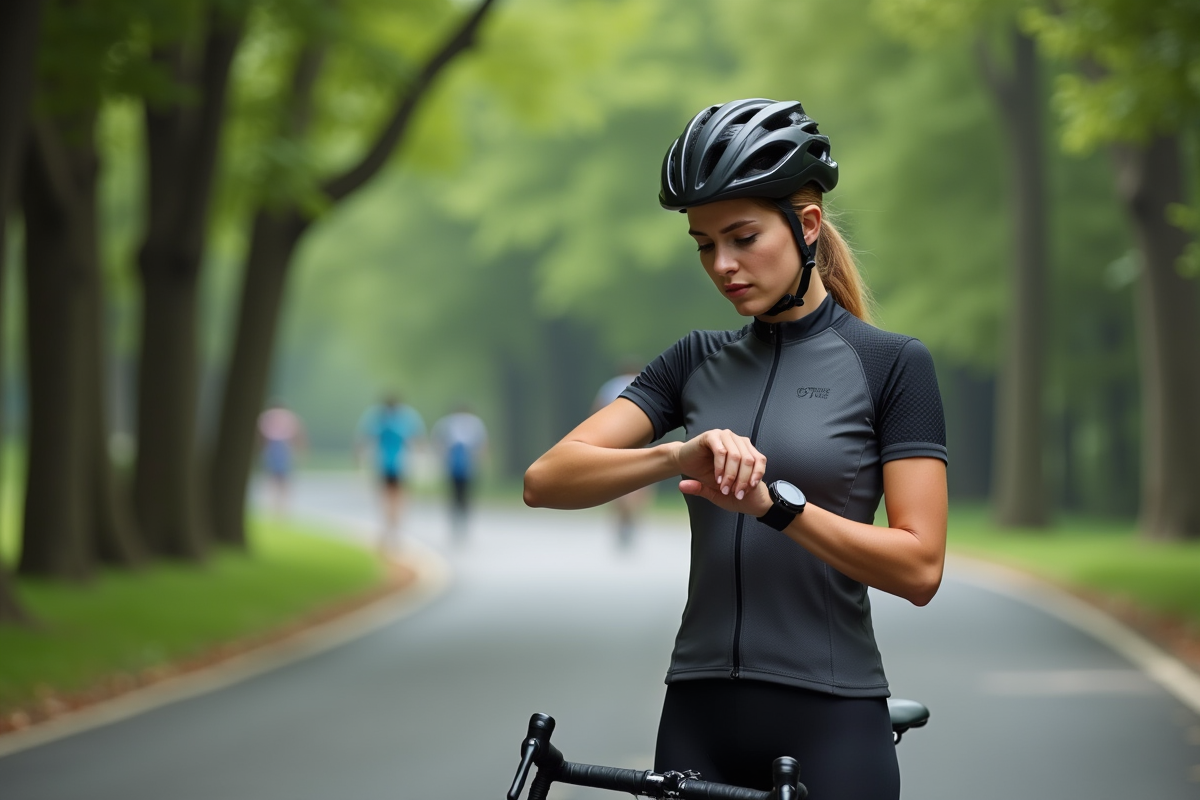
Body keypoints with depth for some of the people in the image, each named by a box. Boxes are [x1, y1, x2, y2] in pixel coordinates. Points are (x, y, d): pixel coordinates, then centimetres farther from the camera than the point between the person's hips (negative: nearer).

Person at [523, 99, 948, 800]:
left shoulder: (893, 364, -3)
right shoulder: (698, 362, 9)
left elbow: (919, 567, -10)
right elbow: (546, 480, -3)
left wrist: (773, 503, -22)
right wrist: (676, 456, -20)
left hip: (830, 721, -4)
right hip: (701, 719, 4)